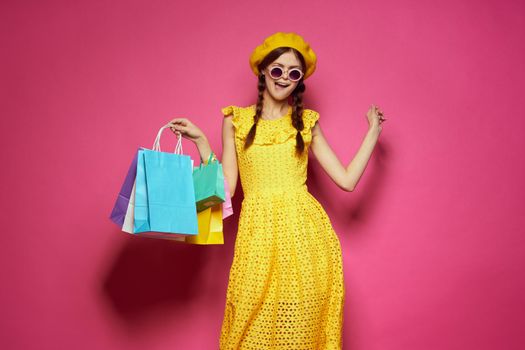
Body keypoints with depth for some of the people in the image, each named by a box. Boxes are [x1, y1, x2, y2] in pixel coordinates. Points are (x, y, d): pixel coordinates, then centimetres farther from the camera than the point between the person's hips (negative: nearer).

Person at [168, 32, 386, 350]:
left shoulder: (307, 122, 10)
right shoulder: (236, 120, 8)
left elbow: (347, 180, 5)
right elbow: (225, 188, 3)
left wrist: (373, 132, 9)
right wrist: (201, 141, -2)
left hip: (305, 234, 1)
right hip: (258, 233, 0)